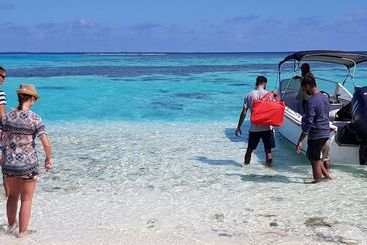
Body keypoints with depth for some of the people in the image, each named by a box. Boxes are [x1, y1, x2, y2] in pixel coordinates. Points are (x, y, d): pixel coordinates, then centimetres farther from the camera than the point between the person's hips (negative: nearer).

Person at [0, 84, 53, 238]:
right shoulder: (35, 119, -15)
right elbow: (46, 144, -18)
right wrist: (48, 158, -1)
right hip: (28, 165, -4)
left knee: (12, 195, 26)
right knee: (26, 200, 13)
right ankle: (22, 231, 23)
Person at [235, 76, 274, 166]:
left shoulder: (249, 95, 0)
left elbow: (244, 112, -2)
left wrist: (238, 127, 2)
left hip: (254, 128, 2)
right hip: (267, 127, -2)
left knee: (250, 149, 15)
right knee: (268, 149, 6)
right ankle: (269, 165, 7)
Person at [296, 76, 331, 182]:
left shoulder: (311, 101, -18)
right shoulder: (324, 98, 9)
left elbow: (308, 123, -22)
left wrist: (300, 141, -20)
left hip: (316, 135, -9)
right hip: (326, 133, 9)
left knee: (315, 160, 3)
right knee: (312, 155, 23)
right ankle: (326, 174, 23)